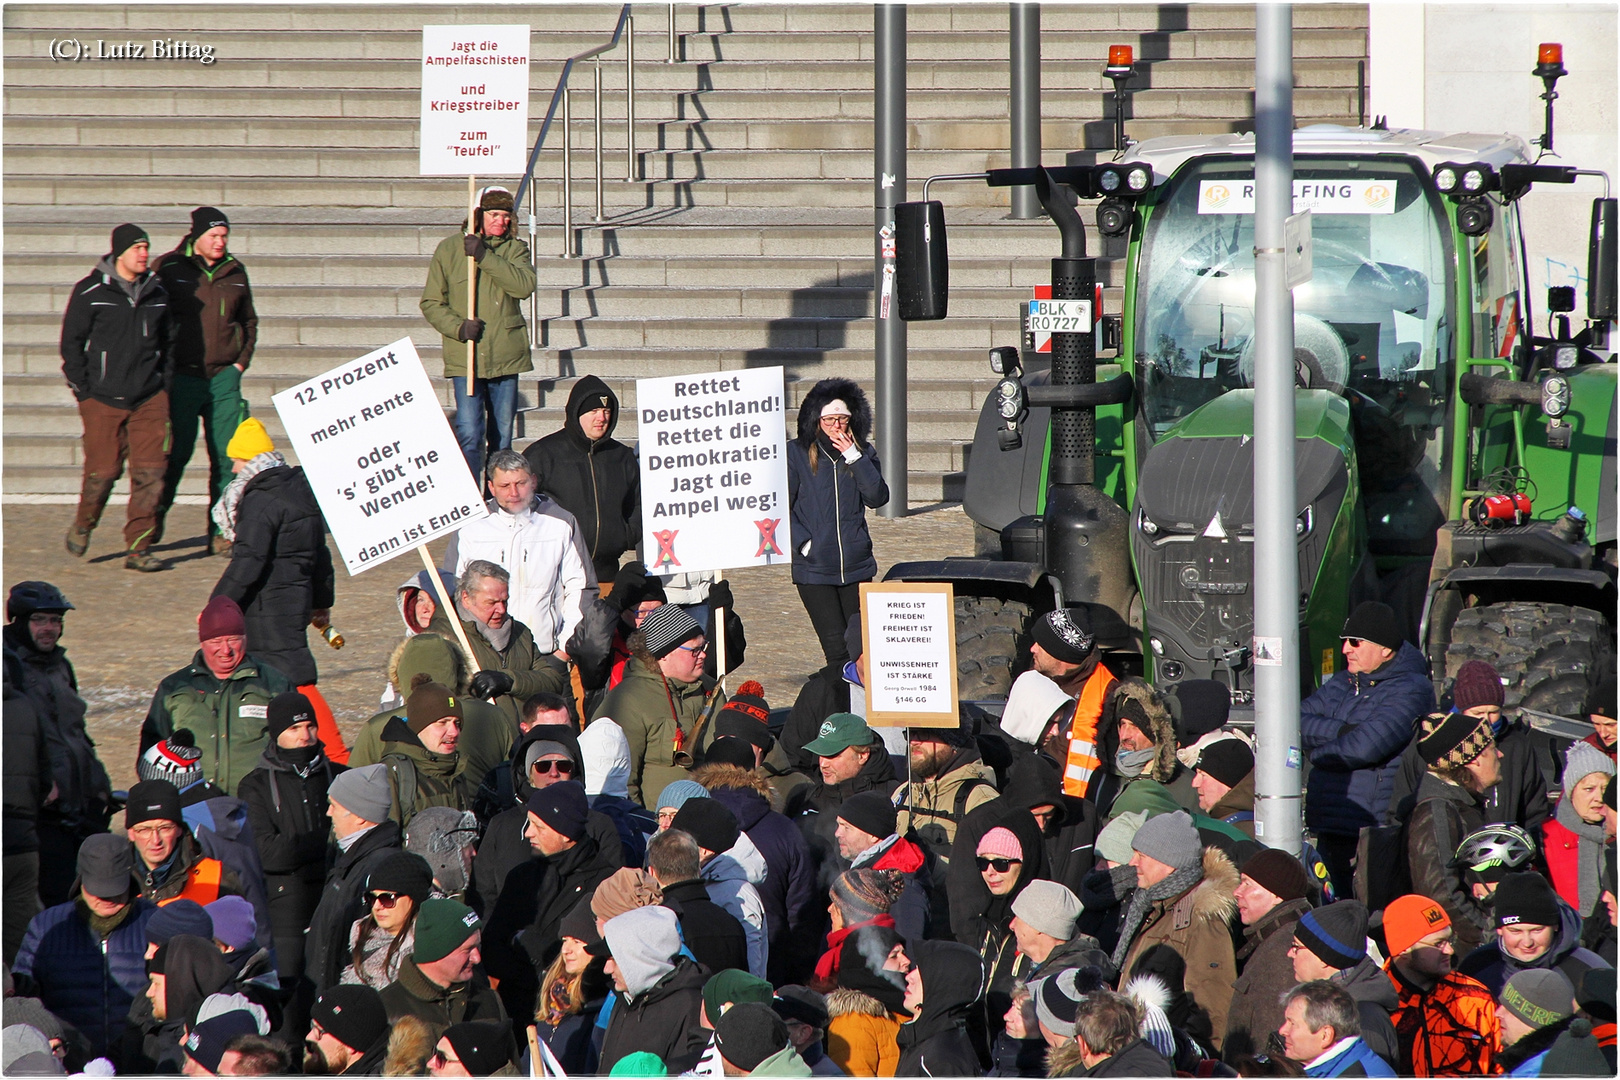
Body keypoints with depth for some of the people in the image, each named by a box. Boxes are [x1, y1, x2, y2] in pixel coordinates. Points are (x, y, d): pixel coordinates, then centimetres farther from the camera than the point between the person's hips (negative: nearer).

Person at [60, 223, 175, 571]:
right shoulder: (90, 293, -3)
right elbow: (71, 343, 0)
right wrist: (83, 391, -4)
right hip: (103, 399, -3)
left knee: (150, 472, -5)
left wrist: (165, 385, 11)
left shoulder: (157, 294, 10)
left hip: (149, 399, 3)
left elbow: (169, 342, 20)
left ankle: (139, 548, -1)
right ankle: (83, 526, 26)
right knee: (103, 471, -3)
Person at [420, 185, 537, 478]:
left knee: (502, 437, 10)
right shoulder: (449, 250, 3)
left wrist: (484, 256, -19)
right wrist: (458, 327, -13)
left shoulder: (516, 249, 7)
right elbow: (431, 303, 4)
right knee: (469, 435, -13)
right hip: (465, 356, -2)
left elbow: (524, 285, -14)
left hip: (505, 355, 2)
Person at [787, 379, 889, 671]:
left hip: (856, 567, 4)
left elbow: (877, 498, -5)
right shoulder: (797, 454, -3)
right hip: (814, 568, -3)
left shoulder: (861, 453, 7)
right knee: (837, 648, -10)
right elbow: (781, 507, -3)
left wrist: (854, 457, -12)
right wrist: (804, 543, -12)